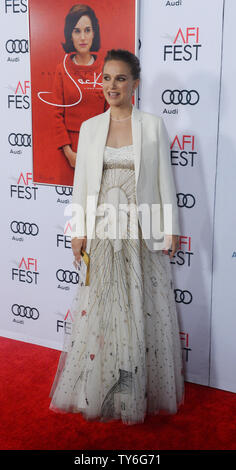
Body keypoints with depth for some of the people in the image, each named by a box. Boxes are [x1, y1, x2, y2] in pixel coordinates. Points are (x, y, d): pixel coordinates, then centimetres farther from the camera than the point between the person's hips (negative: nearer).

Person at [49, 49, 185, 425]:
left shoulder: (153, 125, 0)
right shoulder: (90, 128, 6)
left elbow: (165, 180, 0)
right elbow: (81, 182, 7)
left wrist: (172, 229, -2)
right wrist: (79, 232, 3)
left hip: (142, 233, -2)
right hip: (102, 232, 2)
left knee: (143, 311, 6)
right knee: (101, 310, 9)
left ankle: (143, 391, 24)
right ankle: (100, 391, 28)